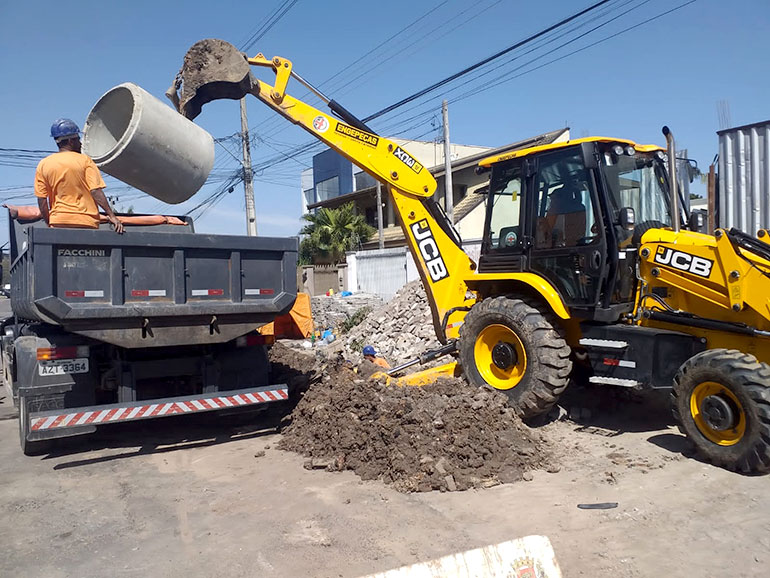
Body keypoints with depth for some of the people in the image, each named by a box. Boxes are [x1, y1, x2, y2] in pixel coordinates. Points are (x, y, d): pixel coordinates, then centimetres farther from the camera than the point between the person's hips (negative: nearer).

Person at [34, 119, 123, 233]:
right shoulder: (84, 161, -2)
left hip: (58, 220, 3)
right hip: (86, 221, -2)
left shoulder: (43, 165, 7)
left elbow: (41, 199, 5)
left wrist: (49, 223, 14)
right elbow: (96, 191, -11)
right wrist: (111, 216, -11)